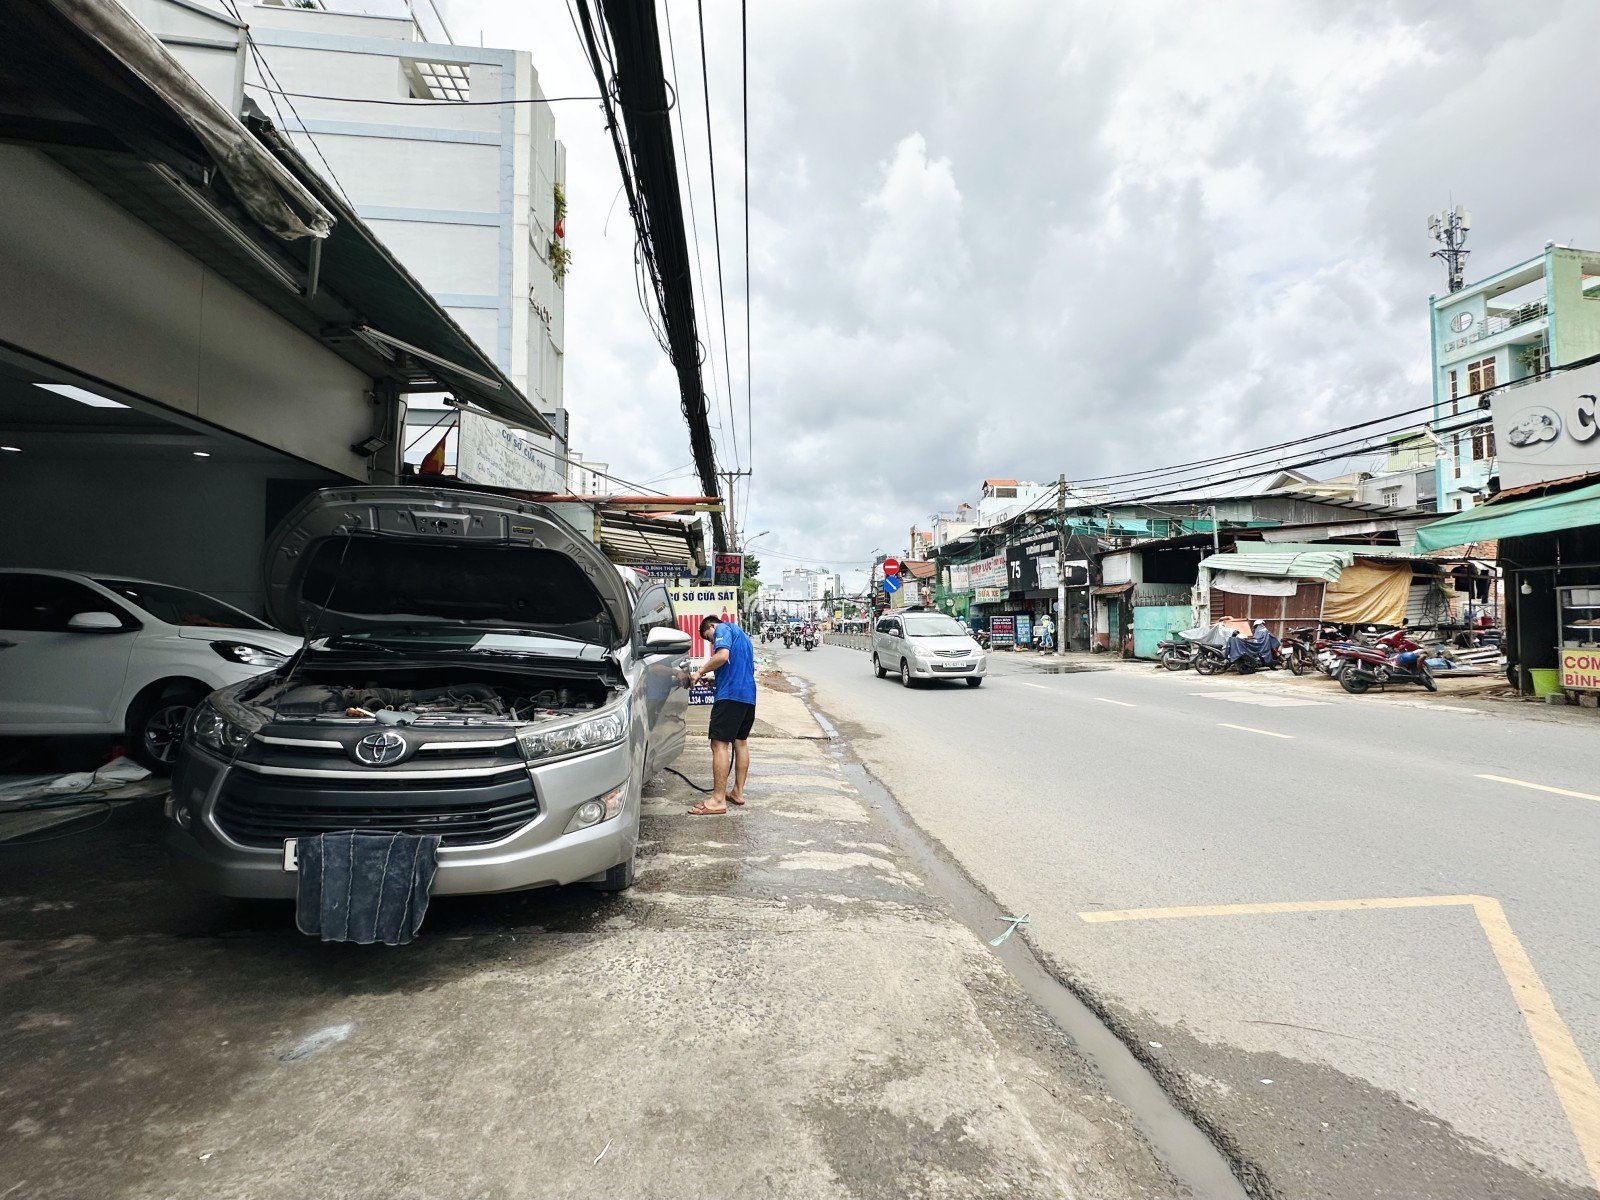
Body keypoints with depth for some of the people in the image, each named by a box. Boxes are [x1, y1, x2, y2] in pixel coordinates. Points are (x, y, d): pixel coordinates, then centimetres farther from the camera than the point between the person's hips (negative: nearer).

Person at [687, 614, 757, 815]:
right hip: (749, 695, 10)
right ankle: (738, 792, 23)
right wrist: (712, 678, 29)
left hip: (730, 694, -10)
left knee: (720, 744, -10)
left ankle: (718, 800, -11)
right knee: (741, 741, 17)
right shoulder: (741, 635, 27)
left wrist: (700, 672, -7)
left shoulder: (723, 629, -1)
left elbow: (722, 655, -18)